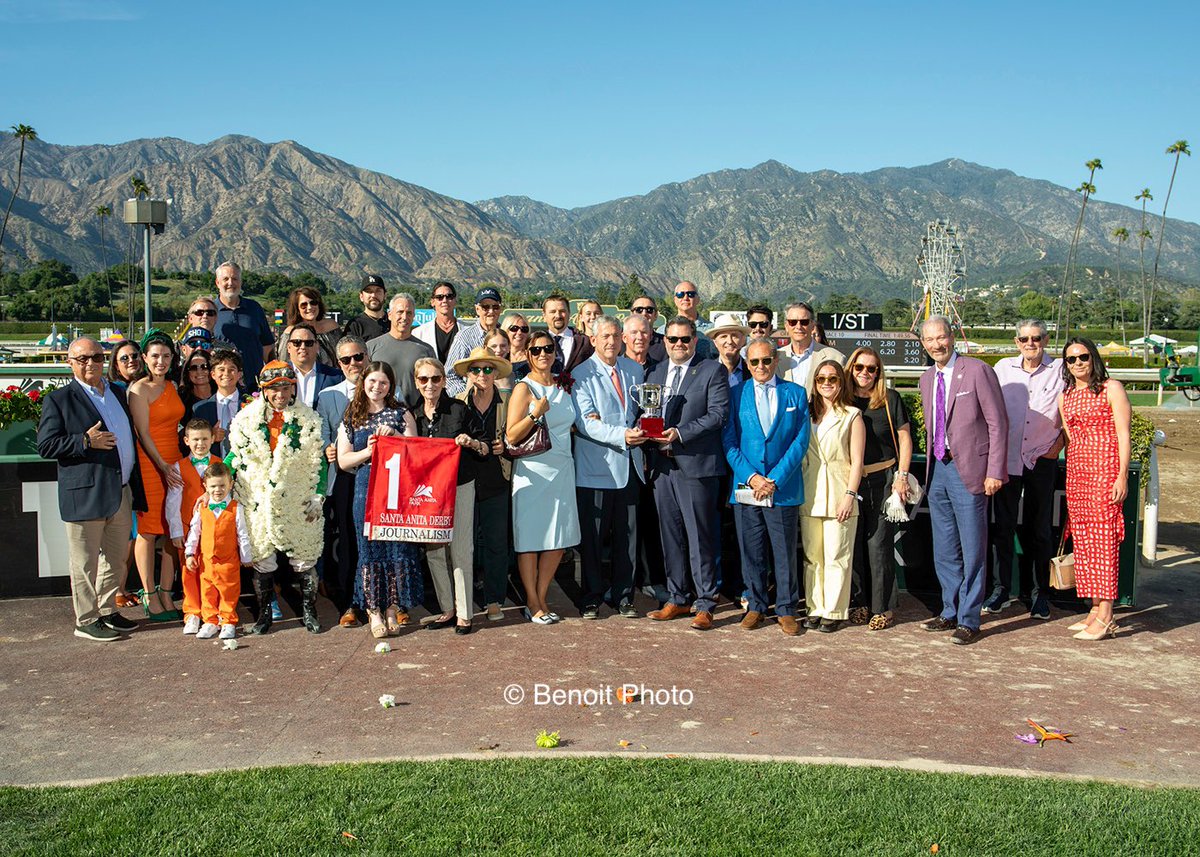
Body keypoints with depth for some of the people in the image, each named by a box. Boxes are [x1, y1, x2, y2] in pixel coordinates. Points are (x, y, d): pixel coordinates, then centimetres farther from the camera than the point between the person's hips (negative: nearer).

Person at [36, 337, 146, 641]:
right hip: (85, 496, -6)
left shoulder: (118, 393, 15)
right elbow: (45, 446, -9)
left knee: (116, 559, 15)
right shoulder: (58, 399, -4)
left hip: (122, 492, 6)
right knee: (85, 563, 2)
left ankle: (107, 611, 29)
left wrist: (136, 489, 15)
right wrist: (85, 442, -21)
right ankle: (86, 621, 13)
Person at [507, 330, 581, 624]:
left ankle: (541, 598, 19)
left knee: (559, 539, 7)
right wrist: (534, 414, -25)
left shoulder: (562, 385, 13)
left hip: (562, 469, 6)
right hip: (533, 471, -6)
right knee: (531, 538, 0)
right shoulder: (524, 388, -6)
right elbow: (511, 436, -12)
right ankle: (532, 604, 11)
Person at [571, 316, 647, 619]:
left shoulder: (634, 370, 12)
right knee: (592, 537, 3)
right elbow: (585, 422, -13)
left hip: (629, 465, 4)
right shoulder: (582, 374, -4)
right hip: (596, 466, -4)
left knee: (627, 534, 8)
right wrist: (621, 435, -24)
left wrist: (640, 432, -2)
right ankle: (592, 597, 15)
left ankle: (622, 595, 20)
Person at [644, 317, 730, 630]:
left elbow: (719, 414, -11)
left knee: (700, 538, -2)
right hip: (662, 464, 6)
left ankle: (705, 605, 6)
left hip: (697, 465, -6)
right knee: (671, 536, 12)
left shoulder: (712, 371, -1)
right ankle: (677, 599, 22)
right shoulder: (655, 373, 16)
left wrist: (680, 433, -18)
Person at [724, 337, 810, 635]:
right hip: (745, 487, 1)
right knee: (751, 552, 7)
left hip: (784, 488, -1)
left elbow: (800, 441, -1)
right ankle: (755, 606, 21)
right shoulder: (736, 394, 7)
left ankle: (786, 610, 17)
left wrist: (775, 479, -10)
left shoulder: (796, 394, 5)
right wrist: (751, 476, -10)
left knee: (785, 553, 5)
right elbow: (729, 442, 2)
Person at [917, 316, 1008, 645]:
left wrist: (995, 471, -14)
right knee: (944, 550, 13)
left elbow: (998, 423, -10)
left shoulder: (977, 371, -8)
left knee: (972, 550, -1)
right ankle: (950, 612, 25)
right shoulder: (927, 378, 13)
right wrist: (932, 465, 15)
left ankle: (968, 620, 7)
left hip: (969, 469, -7)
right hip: (938, 469, 7)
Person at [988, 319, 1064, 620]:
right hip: (1006, 458, 1)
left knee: (1039, 529, 6)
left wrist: (1059, 443, -2)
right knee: (1003, 526, 4)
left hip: (1042, 459, -1)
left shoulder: (1060, 370, -2)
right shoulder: (1003, 368, 3)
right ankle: (1001, 589, 15)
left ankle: (1039, 594, 16)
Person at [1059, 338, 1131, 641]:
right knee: (1082, 540, 6)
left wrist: (1122, 476, -13)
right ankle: (1095, 610, 15)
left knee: (1103, 539, -8)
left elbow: (1123, 434, -7)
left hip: (1105, 468, -6)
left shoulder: (1111, 388, -2)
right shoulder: (1065, 397, 15)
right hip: (1076, 470, 6)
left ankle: (1105, 618, -6)